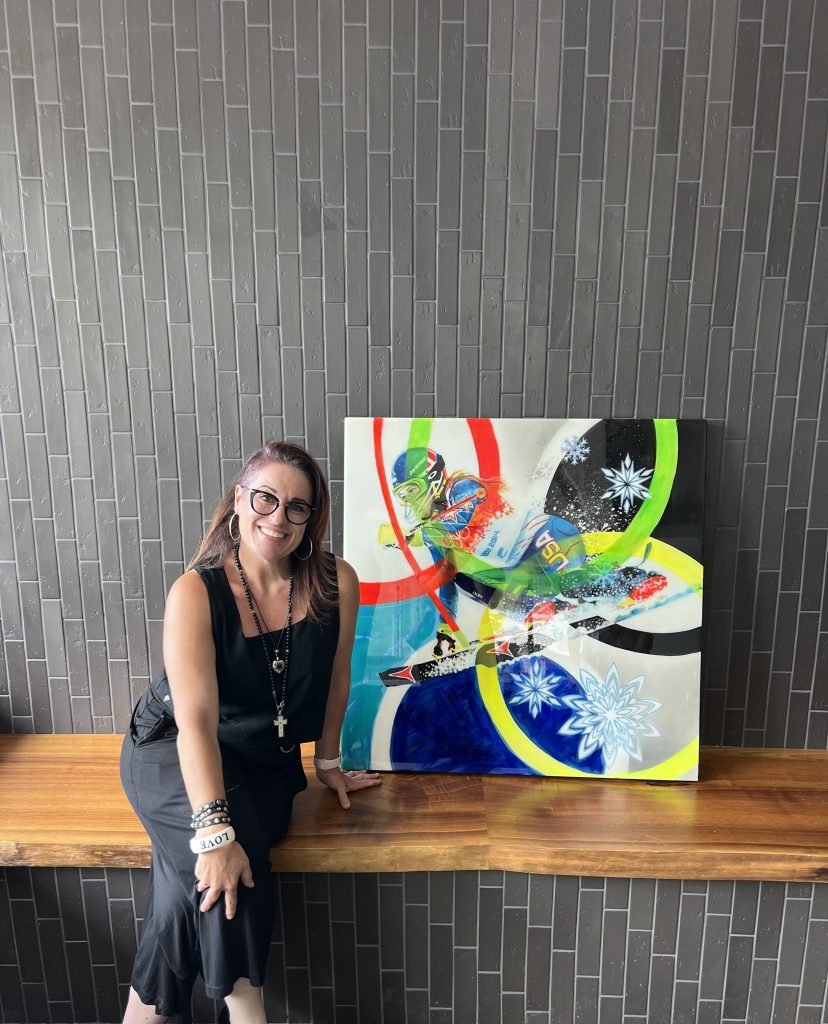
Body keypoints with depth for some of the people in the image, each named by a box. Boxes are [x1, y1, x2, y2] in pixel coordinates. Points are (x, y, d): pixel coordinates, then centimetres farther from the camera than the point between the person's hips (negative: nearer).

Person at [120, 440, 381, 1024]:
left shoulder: (337, 583, -15)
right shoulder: (196, 592, -22)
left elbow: (336, 679, -2)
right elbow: (197, 721, -26)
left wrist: (329, 762, 9)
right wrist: (215, 830, -32)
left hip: (268, 761, 2)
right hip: (175, 752, -2)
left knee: (201, 868, -22)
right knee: (218, 861, -28)